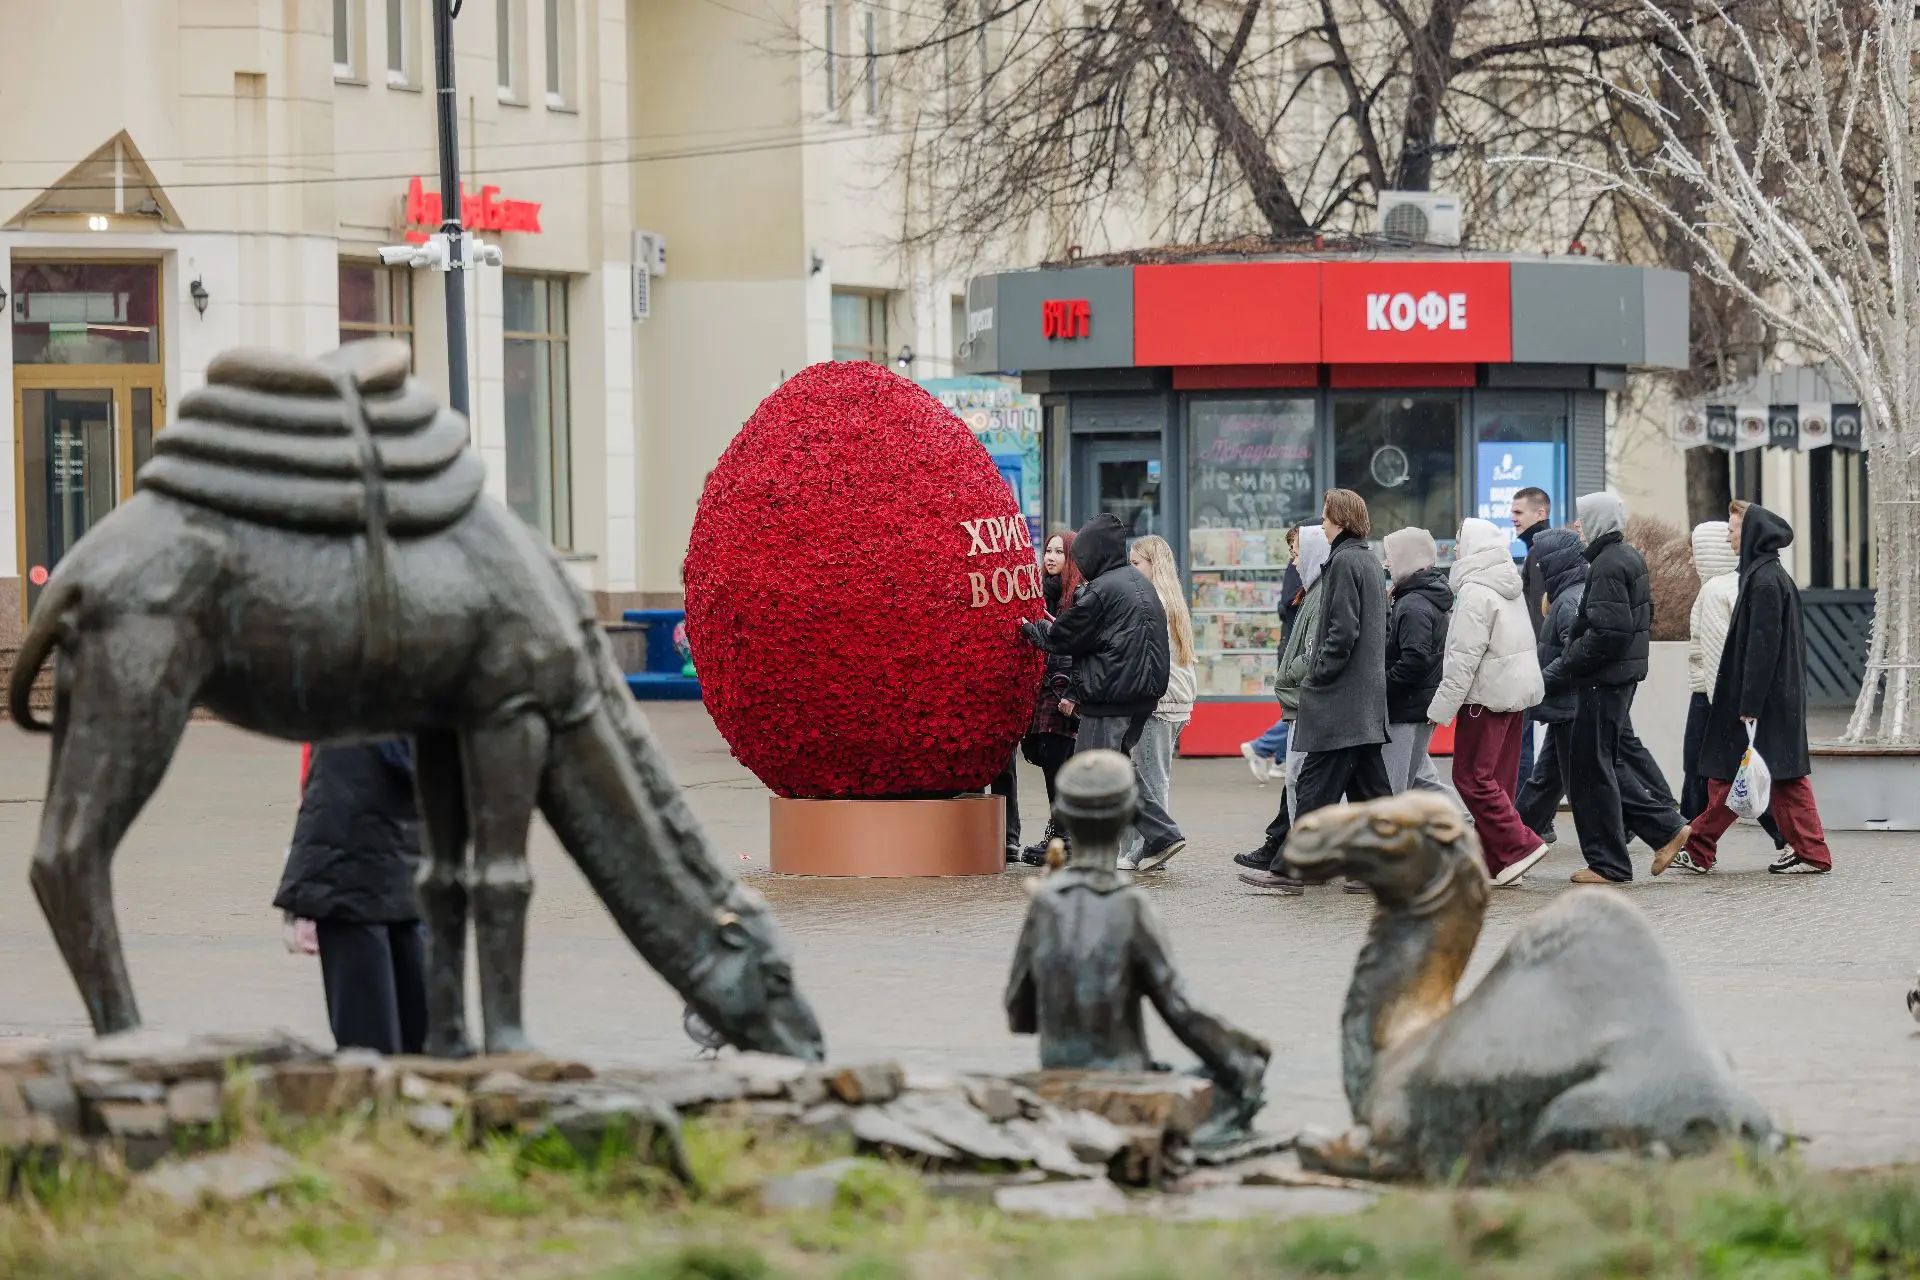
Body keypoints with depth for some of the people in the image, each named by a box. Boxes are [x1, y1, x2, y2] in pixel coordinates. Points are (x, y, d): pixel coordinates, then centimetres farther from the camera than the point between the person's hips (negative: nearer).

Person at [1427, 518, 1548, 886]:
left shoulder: (1475, 592, -15)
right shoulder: (1510, 587, 14)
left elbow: (1464, 657, -18)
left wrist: (1442, 707, -14)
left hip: (1487, 695, -9)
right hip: (1517, 691, 9)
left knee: (1472, 777, -6)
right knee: (1497, 779, 11)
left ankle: (1519, 846, -11)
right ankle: (1494, 863, 12)